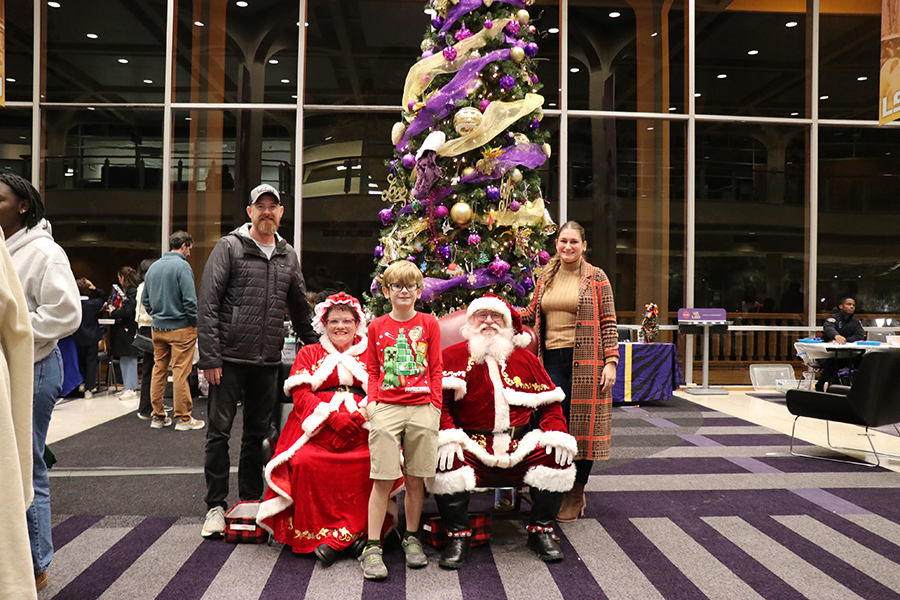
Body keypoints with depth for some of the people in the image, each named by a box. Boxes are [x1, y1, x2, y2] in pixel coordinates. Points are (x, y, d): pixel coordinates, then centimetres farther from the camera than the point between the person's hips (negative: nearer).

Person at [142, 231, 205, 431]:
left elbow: (145, 299, 16)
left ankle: (157, 416, 18)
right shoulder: (182, 266, -13)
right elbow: (189, 299, -18)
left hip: (157, 327, 7)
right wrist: (195, 322, -7)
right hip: (180, 327, -7)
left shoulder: (153, 267, 11)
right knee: (181, 372, -2)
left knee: (159, 370, 12)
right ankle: (183, 418, 3)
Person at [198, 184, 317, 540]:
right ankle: (216, 506, 13)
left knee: (257, 433, 11)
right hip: (229, 358, -4)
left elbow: (300, 308, 21)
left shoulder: (288, 256, 13)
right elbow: (208, 305, -7)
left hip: (268, 362, 4)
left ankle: (251, 503, 22)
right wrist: (209, 357, -13)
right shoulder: (229, 247, -1)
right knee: (219, 432, 2)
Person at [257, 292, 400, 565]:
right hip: (318, 427, 0)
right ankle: (318, 534, -23)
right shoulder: (309, 354, 19)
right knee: (304, 461, -31)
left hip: (360, 428, 0)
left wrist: (358, 417, -13)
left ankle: (360, 531, -19)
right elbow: (301, 394, 5)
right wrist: (333, 418, -11)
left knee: (373, 462, -30)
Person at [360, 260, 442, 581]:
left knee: (415, 478, 8)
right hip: (387, 407, 0)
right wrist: (371, 401, -2)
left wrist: (435, 403, 0)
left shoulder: (428, 324, 8)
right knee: (383, 479, -3)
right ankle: (372, 548, 4)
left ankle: (411, 538, 24)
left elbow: (435, 368, 8)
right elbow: (372, 371, 11)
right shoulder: (376, 327, 9)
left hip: (422, 409, 1)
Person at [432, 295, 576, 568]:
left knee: (558, 457, -19)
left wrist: (557, 435, -3)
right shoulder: (452, 357, 4)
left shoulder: (525, 358, 14)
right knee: (447, 463, -31)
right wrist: (447, 437, -21)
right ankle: (458, 537, -10)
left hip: (520, 447, 3)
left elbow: (550, 402, 14)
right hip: (472, 447, -2)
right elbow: (438, 401, -5)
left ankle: (541, 531, 1)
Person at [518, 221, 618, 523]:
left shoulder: (596, 278, 2)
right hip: (552, 359, 3)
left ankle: (576, 494, 15)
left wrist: (610, 361, -7)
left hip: (585, 361, -3)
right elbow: (532, 313, 24)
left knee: (582, 424, 1)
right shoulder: (546, 277, 13)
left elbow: (608, 322, 0)